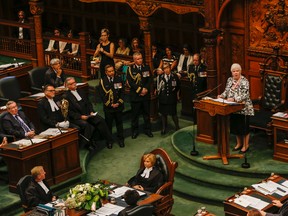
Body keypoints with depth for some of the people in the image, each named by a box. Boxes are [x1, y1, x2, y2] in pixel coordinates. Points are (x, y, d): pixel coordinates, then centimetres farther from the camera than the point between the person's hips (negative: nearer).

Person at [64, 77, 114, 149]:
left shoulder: (80, 92, 18)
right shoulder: (66, 96, -2)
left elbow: (88, 103, 20)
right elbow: (69, 112, -8)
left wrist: (91, 111, 1)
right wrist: (80, 116, -16)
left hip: (88, 114, 6)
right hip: (76, 118, -6)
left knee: (101, 120, -18)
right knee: (86, 125, -35)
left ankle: (109, 140, -12)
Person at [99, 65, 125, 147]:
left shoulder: (119, 79, -1)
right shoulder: (103, 81, -5)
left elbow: (122, 92, 1)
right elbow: (102, 95, -6)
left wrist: (118, 103, -10)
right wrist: (110, 104, -12)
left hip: (118, 106, 1)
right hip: (108, 107, -1)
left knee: (119, 123, 11)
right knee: (108, 124, 8)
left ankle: (120, 139, 22)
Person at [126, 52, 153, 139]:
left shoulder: (146, 68, 6)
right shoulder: (130, 69, -3)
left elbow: (149, 80, 3)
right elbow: (130, 82, -10)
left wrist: (146, 89, -11)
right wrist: (140, 90, -15)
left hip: (146, 95, 3)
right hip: (135, 95, -2)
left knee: (147, 113, 10)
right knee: (135, 114, 5)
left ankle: (147, 129, 21)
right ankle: (135, 131, 16)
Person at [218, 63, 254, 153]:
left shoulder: (244, 81, -14)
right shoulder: (230, 80, 6)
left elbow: (245, 95, -22)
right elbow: (226, 91, 14)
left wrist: (234, 99, -33)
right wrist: (222, 96, -6)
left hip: (243, 108, -6)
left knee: (244, 126, 2)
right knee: (235, 126, 14)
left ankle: (246, 145, 14)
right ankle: (239, 143, 30)